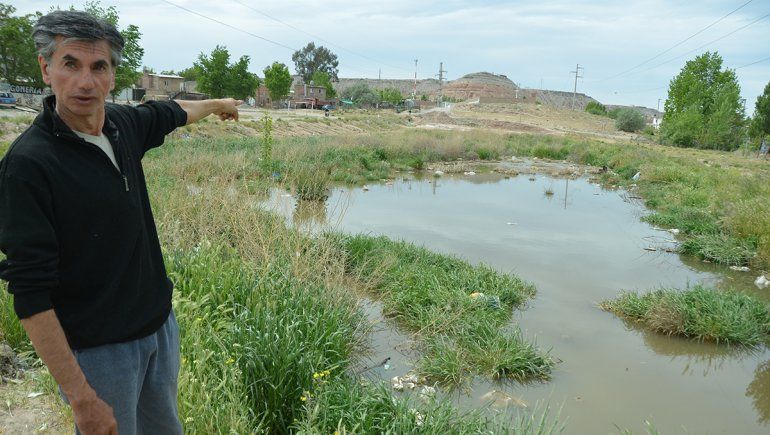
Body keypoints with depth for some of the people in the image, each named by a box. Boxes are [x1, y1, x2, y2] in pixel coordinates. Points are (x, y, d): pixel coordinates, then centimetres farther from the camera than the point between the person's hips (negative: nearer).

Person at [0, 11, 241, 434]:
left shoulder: (123, 123, -3)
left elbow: (169, 112, 22)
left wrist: (218, 104, 39)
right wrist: (81, 397, -22)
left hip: (161, 325, 7)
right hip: (98, 351, -6)